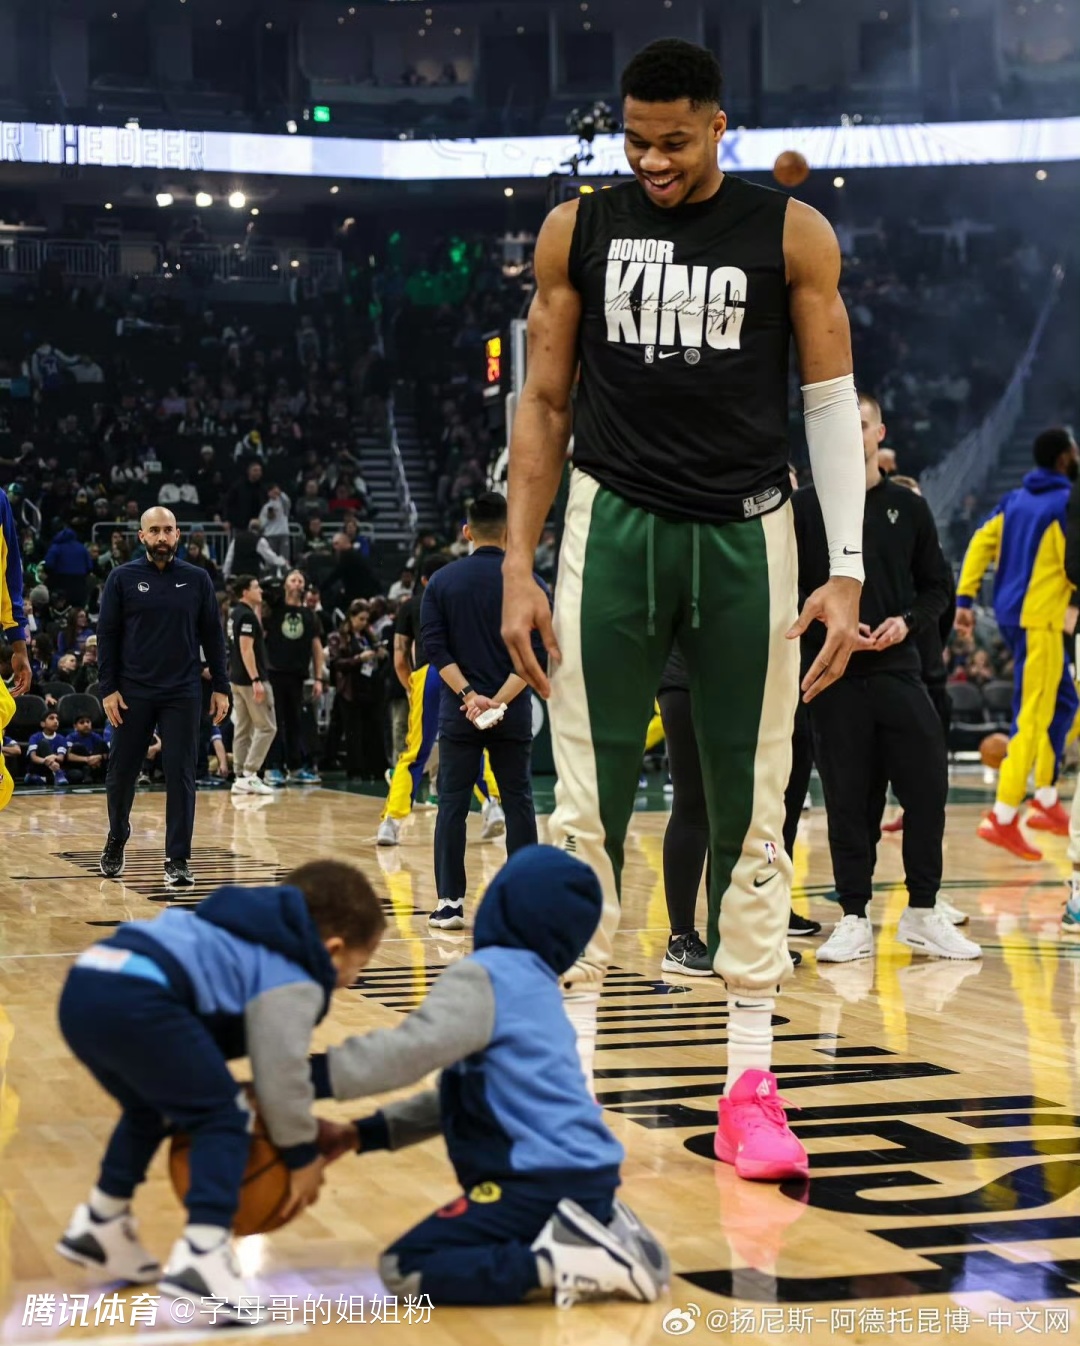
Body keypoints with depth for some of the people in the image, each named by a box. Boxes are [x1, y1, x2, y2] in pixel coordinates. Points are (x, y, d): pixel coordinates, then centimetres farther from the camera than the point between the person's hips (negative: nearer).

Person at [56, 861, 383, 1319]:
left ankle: (100, 1225, 43)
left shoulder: (256, 947, 35)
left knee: (151, 1110, 32)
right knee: (225, 1120, -1)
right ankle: (202, 1257, -13)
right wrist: (302, 1153, 16)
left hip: (84, 988, 10)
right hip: (135, 1001, -10)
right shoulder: (292, 980, 7)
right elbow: (280, 1072, 3)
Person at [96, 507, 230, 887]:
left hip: (183, 694, 0)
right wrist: (108, 689, -6)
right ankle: (116, 842, 32)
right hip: (133, 694, 0)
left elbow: (212, 636, 6)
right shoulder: (122, 578, 1)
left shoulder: (197, 580, 4)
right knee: (122, 773, 9)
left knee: (181, 777, -3)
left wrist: (221, 687, 2)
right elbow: (107, 635, 1)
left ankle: (178, 860, 2)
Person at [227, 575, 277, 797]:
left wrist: (258, 607, 22)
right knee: (266, 727, -4)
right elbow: (246, 649, -21)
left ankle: (241, 777, 9)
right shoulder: (247, 615, -15)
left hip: (237, 679, 9)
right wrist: (256, 680, -25)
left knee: (242, 729, 9)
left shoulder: (236, 614, 13)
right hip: (251, 679, -9)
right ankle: (249, 774, -9)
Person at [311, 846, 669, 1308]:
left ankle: (559, 1266, -18)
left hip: (545, 1180, -8)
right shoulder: (535, 983, 19)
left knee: (404, 1269, -6)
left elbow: (413, 1048, -19)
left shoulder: (486, 975, -7)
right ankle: (599, 1234, 6)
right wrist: (367, 1132, 18)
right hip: (587, 1173, 8)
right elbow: (461, 1094, 22)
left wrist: (312, 1077, -18)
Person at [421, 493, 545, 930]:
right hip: (513, 715, 0)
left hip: (458, 713, 0)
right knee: (518, 804, 7)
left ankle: (449, 902, 1)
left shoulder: (441, 582, 2)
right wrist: (500, 700, -12)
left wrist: (468, 694, -10)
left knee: (452, 805, 4)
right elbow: (534, 654, -9)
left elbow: (436, 647, -5)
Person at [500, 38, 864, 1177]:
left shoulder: (791, 234, 1)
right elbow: (543, 404, 8)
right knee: (589, 803, -1)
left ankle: (750, 1082, 9)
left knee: (749, 807, 3)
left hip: (746, 536, 0)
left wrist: (846, 569, -6)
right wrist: (518, 568, 1)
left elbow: (832, 400, 2)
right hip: (614, 527, 1)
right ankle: (566, 1071, 6)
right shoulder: (578, 231, 5)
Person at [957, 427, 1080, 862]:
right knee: (1033, 718, -7)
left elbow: (980, 544, 8)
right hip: (1040, 618, -9)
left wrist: (965, 599, 7)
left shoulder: (1014, 500, 12)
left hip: (1011, 614, 9)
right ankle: (1003, 818, -11)